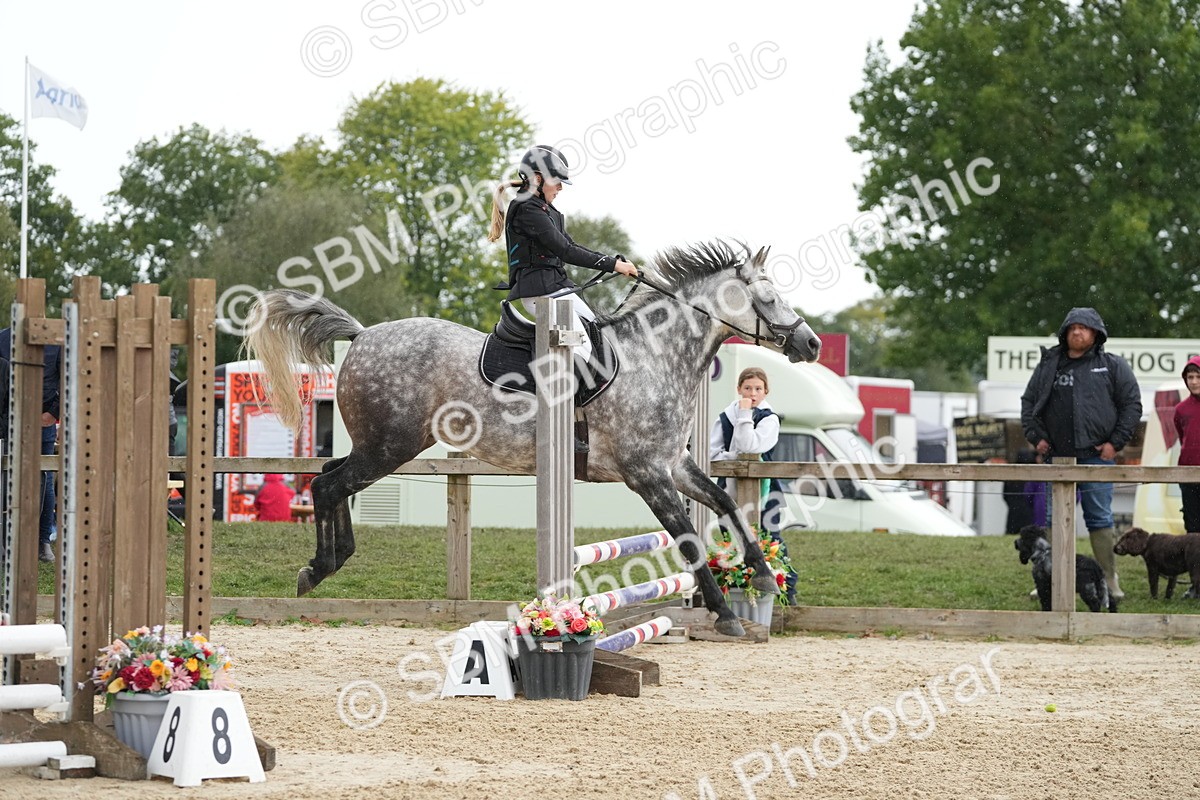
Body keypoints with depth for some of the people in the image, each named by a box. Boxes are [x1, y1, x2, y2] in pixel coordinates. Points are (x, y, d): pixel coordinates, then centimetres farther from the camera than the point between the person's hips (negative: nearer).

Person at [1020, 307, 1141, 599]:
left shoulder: (1112, 366, 5)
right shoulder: (1048, 365, 12)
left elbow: (1132, 405, 4)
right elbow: (1028, 401, 17)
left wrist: (1115, 443, -4)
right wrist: (1036, 436, 4)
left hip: (1096, 456, -3)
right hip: (1057, 456, 3)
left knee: (1100, 519, -2)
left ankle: (1109, 580, 4)